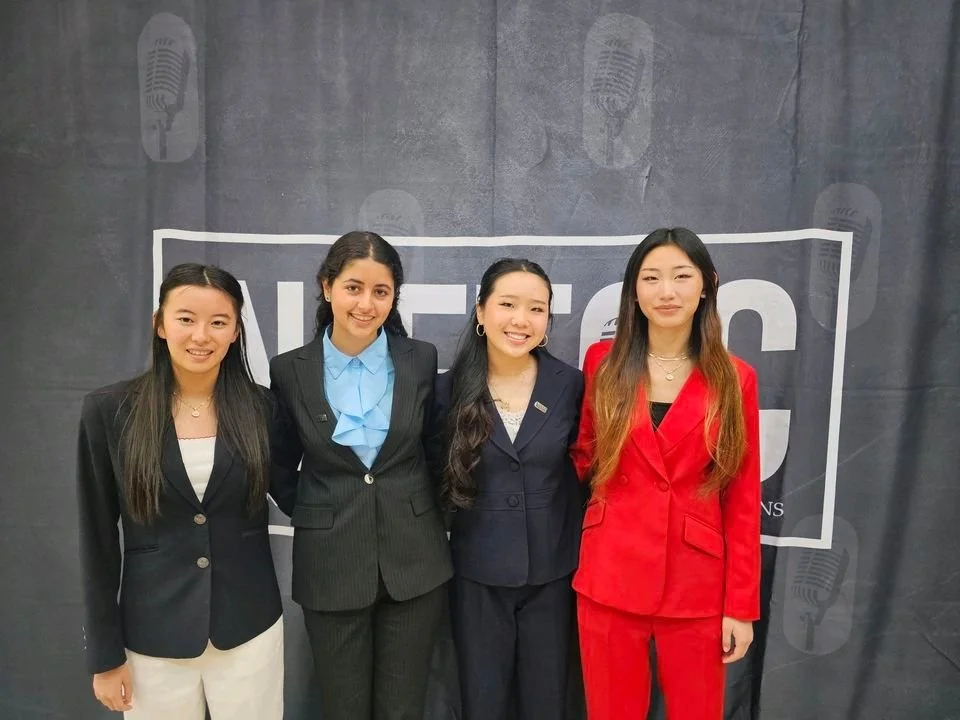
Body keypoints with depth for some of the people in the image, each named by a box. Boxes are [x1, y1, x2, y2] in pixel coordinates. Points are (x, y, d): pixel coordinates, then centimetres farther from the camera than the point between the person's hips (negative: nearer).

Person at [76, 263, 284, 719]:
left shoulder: (260, 407, -7)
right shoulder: (109, 411, -8)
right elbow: (98, 539, -3)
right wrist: (104, 653, 0)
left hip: (249, 627, 1)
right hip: (152, 634, 0)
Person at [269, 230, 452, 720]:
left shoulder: (422, 360, -4)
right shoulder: (290, 371, -5)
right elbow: (279, 465, 9)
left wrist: (421, 511, 6)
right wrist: (306, 515, 3)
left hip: (414, 561, 1)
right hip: (330, 566, 0)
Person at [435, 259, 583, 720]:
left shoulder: (570, 385, -7)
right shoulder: (451, 388, -8)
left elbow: (582, 467, 4)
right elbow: (438, 474, 3)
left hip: (551, 573, 1)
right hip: (477, 574, 0)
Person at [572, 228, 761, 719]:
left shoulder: (734, 378, -2)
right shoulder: (603, 362, -1)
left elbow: (742, 500, -1)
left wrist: (741, 605, -1)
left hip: (697, 583, 0)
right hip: (610, 576, 1)